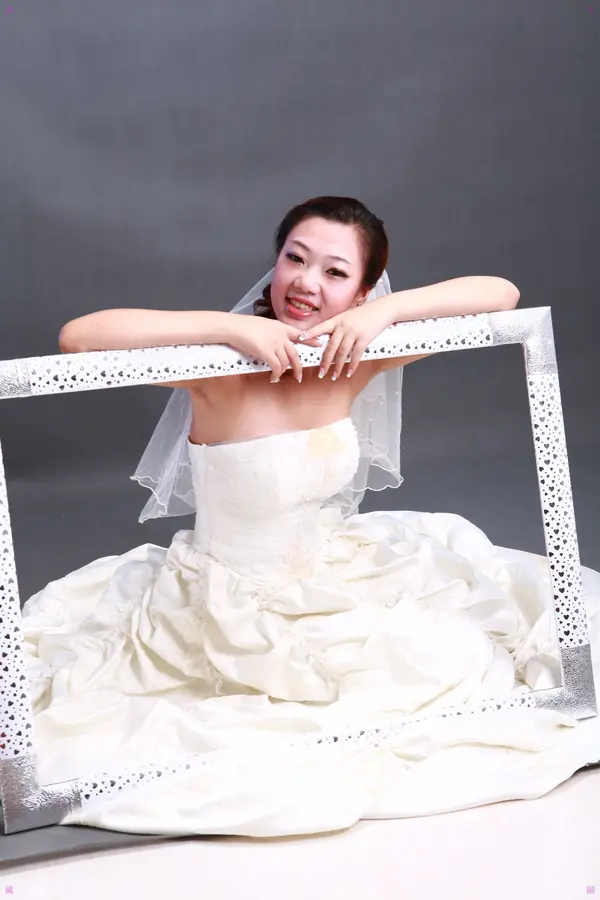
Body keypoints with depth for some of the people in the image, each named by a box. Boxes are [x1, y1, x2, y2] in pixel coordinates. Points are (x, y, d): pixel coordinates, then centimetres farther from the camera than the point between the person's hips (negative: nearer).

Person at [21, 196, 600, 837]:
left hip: (333, 576, 6)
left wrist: (385, 310, -26)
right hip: (229, 606, -5)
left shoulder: (355, 359, -9)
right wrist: (230, 327, -38)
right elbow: (77, 337, -38)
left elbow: (501, 293, -10)